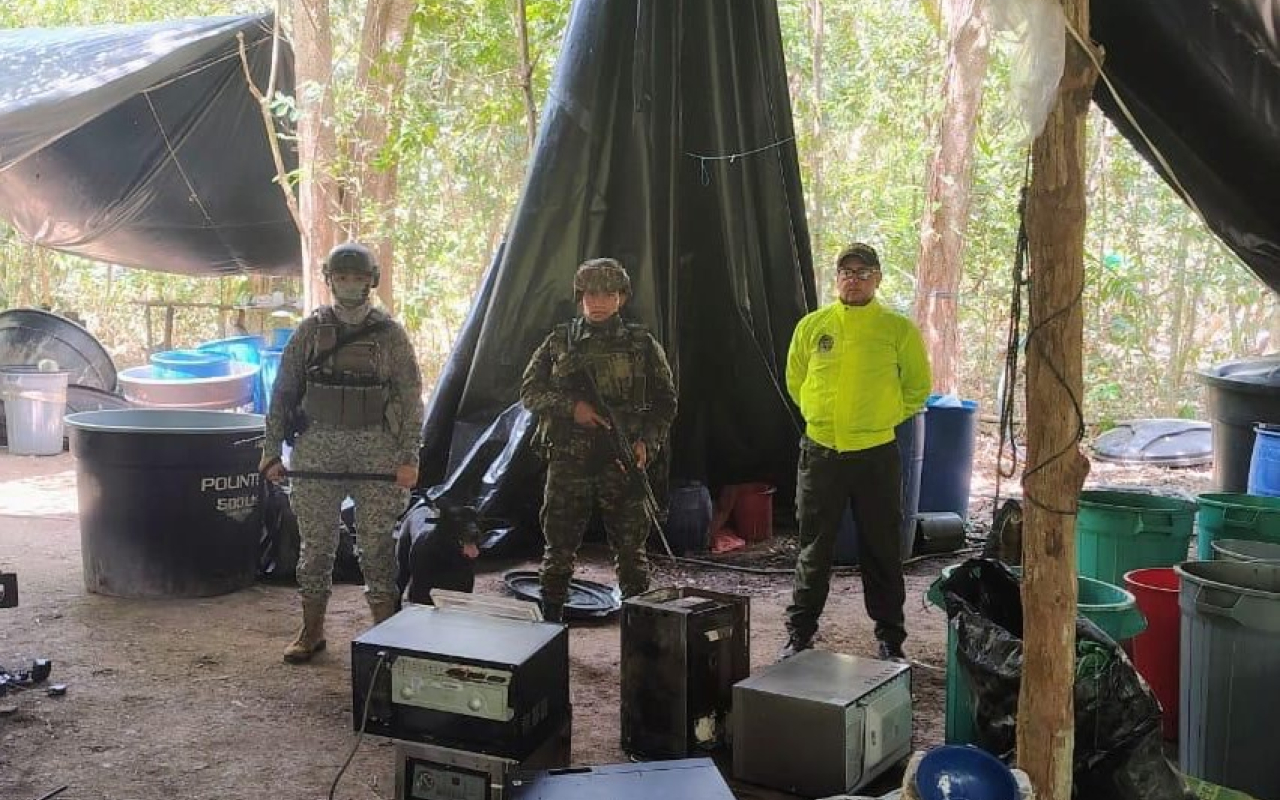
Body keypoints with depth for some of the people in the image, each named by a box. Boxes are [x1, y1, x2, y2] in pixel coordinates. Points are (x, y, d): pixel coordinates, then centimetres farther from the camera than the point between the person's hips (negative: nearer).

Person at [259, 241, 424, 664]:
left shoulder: (390, 334, 2)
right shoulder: (310, 330, 5)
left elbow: (411, 398, 0)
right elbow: (283, 392, 7)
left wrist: (409, 457, -7)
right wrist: (271, 450, 2)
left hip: (376, 451, -1)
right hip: (317, 448, 2)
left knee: (377, 545, 1)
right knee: (315, 543, 7)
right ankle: (311, 631, 18)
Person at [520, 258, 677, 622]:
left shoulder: (642, 345, 5)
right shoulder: (559, 342, 7)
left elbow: (665, 401, 8)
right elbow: (529, 390, 6)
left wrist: (646, 442, -7)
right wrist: (571, 406, -10)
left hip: (621, 462, -1)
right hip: (567, 463, 1)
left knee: (631, 549, 3)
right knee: (559, 549, 7)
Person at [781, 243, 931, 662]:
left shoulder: (899, 329, -3)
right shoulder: (812, 325, 2)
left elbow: (918, 387, 8)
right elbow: (795, 380, 16)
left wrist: (886, 417, 4)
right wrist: (820, 415, 12)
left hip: (876, 454, -1)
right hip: (820, 452, 1)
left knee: (882, 550, 8)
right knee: (814, 549, 9)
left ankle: (890, 639, 19)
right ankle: (799, 634, 20)